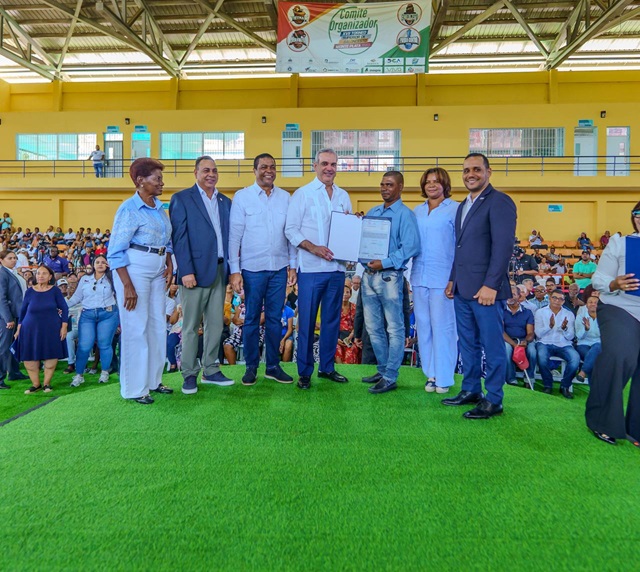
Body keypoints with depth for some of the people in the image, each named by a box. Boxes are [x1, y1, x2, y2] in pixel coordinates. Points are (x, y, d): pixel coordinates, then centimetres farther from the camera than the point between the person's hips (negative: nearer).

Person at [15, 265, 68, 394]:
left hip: (51, 329, -1)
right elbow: (23, 310, 9)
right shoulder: (30, 291, 0)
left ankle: (46, 383, 21)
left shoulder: (55, 290, -4)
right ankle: (36, 384, 20)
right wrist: (19, 328, 8)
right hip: (31, 329, 1)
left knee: (51, 357, 3)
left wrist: (64, 326, -6)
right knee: (30, 358, 3)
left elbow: (64, 308, -1)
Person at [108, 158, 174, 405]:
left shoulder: (159, 208, 10)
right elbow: (116, 251, -13)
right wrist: (128, 286, -18)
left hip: (157, 272, 8)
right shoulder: (129, 209, -11)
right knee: (136, 329, -1)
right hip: (134, 270, -7)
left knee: (158, 326, 12)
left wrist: (169, 266, 6)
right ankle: (134, 389, 12)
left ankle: (153, 380, 26)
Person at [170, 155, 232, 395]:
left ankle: (211, 371, 22)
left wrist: (231, 268, 6)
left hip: (220, 271, 5)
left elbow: (229, 236, 14)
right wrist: (186, 271, -15)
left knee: (215, 324, 10)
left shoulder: (225, 202, 15)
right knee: (191, 326, 3)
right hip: (196, 271, -5)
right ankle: (190, 375, 13)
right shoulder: (182, 199, 0)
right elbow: (179, 238, -7)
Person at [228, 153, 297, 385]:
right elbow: (234, 236, -3)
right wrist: (235, 270, -7)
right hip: (252, 268, -2)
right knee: (252, 319, 7)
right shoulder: (242, 197, 0)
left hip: (279, 268, 2)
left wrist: (292, 265, 5)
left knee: (275, 319, 9)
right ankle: (251, 367, 20)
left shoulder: (285, 197, 7)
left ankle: (273, 366, 21)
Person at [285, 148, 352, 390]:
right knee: (307, 321, 0)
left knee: (332, 320, 11)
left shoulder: (343, 196, 14)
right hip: (311, 268, -4)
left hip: (337, 267, 5)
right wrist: (313, 247, -18)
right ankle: (304, 372, 11)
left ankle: (327, 367, 24)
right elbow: (291, 229, -4)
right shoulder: (302, 194, 1)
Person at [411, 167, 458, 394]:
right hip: (420, 276, 6)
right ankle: (431, 374, 21)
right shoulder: (417, 211, 14)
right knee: (423, 326, 9)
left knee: (442, 327, -2)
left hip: (443, 277, -5)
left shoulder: (455, 209, -2)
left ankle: (444, 377, 11)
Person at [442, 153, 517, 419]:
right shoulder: (463, 205, 18)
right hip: (462, 289, 8)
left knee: (492, 346, 2)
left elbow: (503, 246, -16)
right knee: (467, 344, 15)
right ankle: (470, 391, 28)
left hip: (486, 289, -8)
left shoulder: (499, 202, -8)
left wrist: (490, 285, -20)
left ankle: (493, 400, 13)